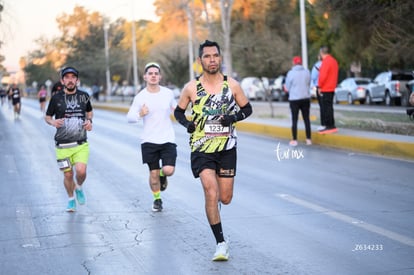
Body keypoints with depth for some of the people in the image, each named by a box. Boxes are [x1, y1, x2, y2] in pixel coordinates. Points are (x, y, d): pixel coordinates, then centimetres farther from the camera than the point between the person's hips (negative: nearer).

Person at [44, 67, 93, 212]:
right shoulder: (56, 98, -1)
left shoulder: (84, 96, 4)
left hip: (81, 144, 0)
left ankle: (79, 188, 17)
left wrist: (89, 121, 1)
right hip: (63, 145, 0)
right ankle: (71, 199, 30)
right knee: (68, 175, 4)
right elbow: (47, 117, 10)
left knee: (81, 171, -17)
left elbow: (89, 111, 22)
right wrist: (53, 122, -13)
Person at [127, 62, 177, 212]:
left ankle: (162, 175, 24)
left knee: (169, 170, -13)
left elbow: (175, 106, 22)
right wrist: (140, 114, -21)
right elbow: (129, 118, -1)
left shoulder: (168, 93, 1)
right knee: (153, 173, 4)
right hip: (149, 140, -1)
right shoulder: (140, 97, -4)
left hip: (168, 139, 1)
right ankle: (157, 199, 28)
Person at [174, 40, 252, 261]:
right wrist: (187, 123, -11)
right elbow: (178, 112, 10)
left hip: (227, 147, 2)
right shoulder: (191, 88, -4)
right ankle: (221, 243, -6)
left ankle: (212, 202, 47)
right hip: (201, 148, -2)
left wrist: (233, 117, -11)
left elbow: (247, 108, 9)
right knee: (211, 193, -17)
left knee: (225, 198, 8)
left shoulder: (232, 84, -2)